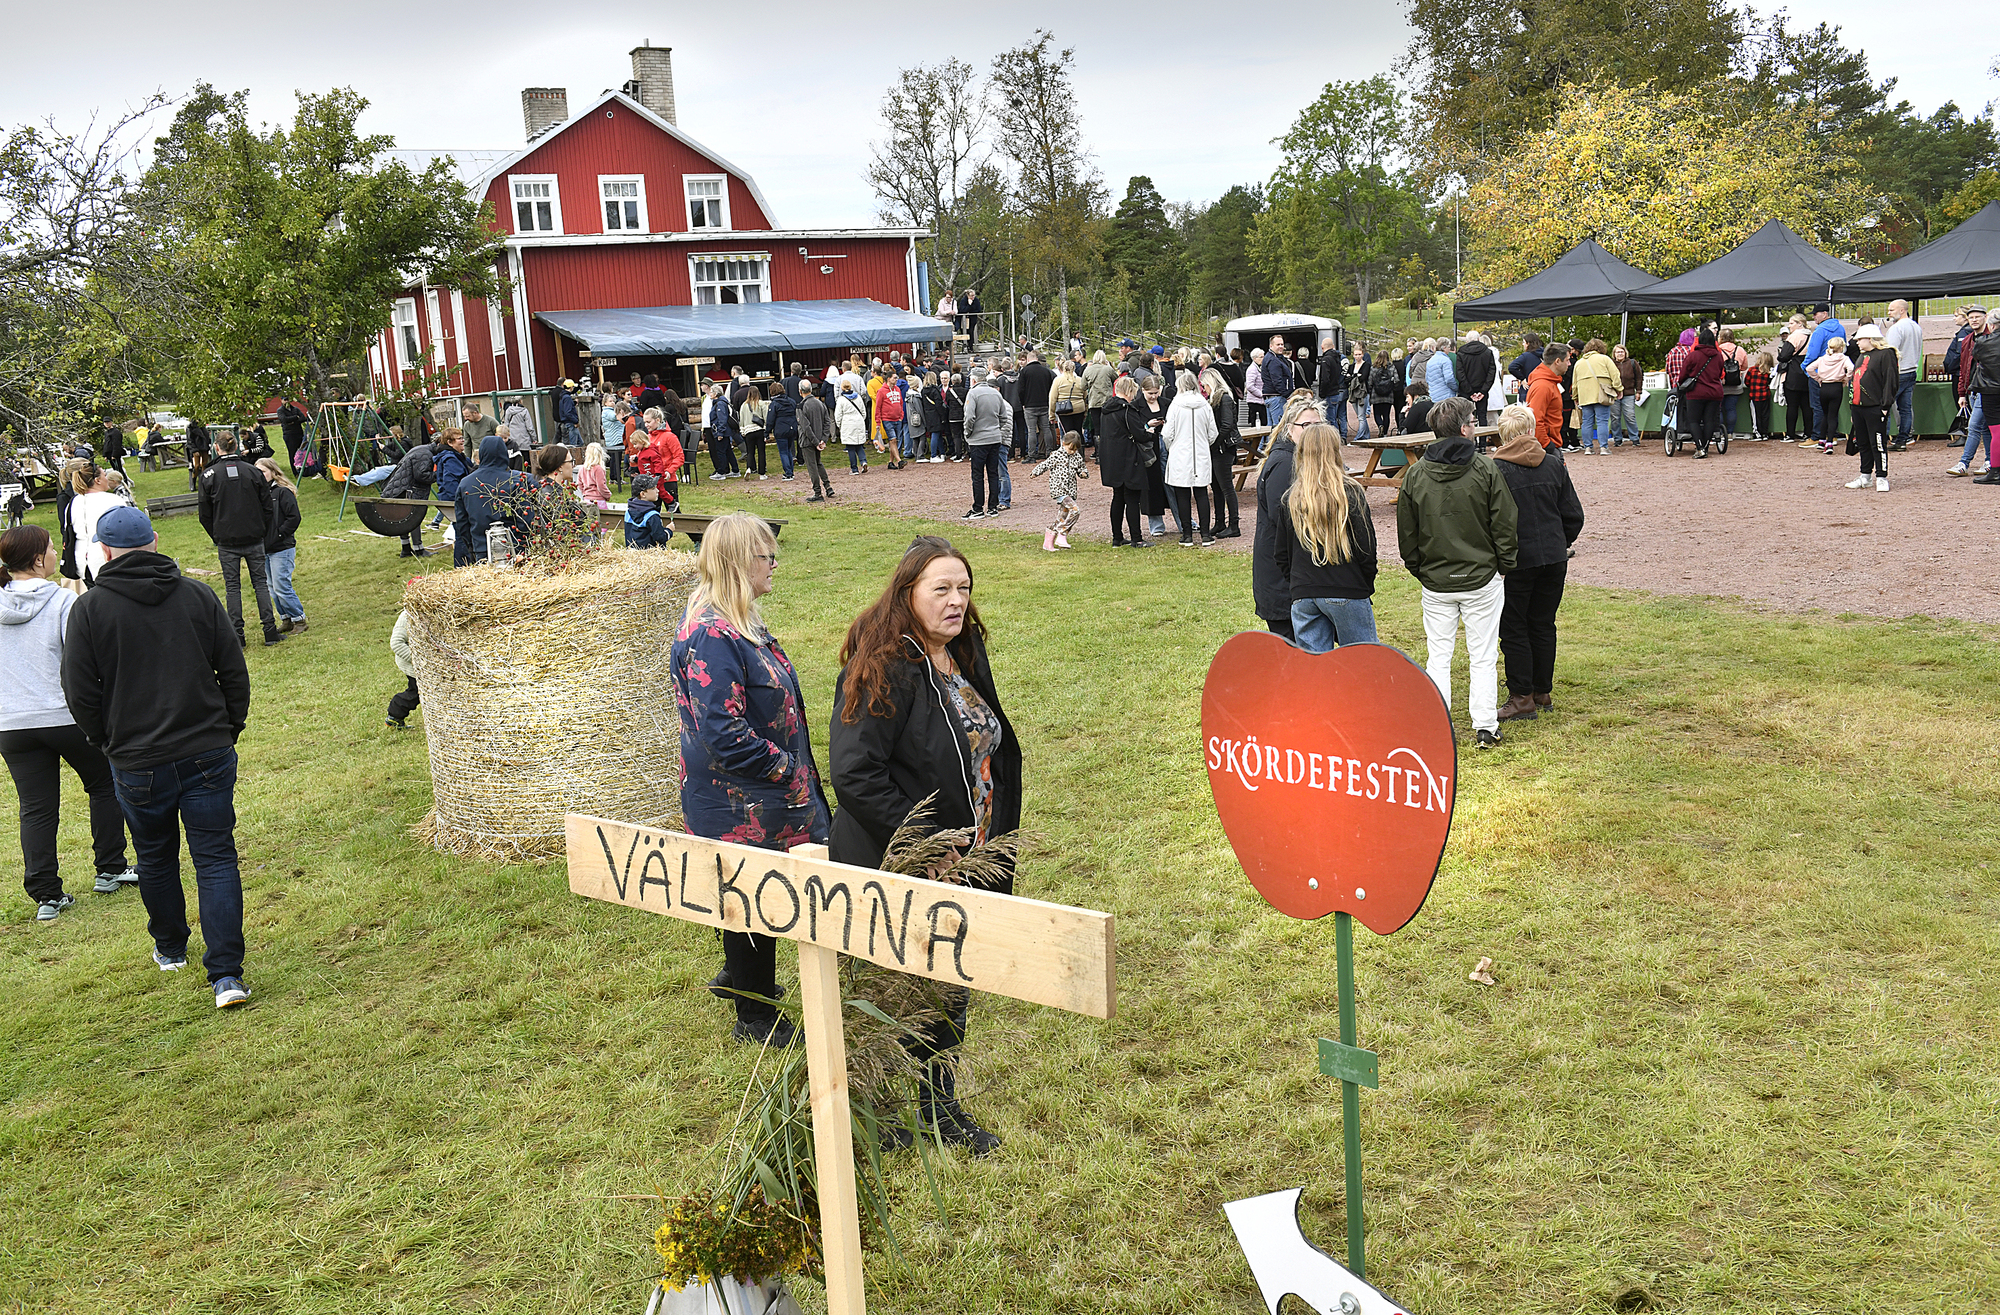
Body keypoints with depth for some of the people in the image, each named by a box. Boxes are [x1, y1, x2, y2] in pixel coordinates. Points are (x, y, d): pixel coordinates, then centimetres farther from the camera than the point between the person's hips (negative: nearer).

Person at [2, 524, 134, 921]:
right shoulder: (63, 602, -13)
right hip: (68, 717, -4)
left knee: (36, 809, 8)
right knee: (104, 785, 18)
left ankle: (46, 895, 7)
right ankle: (110, 869, 22)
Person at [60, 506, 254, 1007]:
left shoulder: (89, 609, -6)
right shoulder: (199, 596, -1)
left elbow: (80, 692, -4)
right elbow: (235, 674, 2)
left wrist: (107, 741, 12)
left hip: (137, 763, 0)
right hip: (208, 754, 1)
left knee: (155, 857, 20)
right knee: (216, 858, 2)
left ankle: (170, 948, 39)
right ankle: (227, 974, -6)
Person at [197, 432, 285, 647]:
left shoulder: (209, 475, -6)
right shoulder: (253, 471, -2)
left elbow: (205, 514, -1)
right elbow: (268, 507, 2)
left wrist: (216, 537, 11)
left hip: (227, 542, -1)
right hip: (254, 539, 1)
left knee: (233, 587, 5)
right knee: (261, 583, 8)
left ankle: (237, 635, 6)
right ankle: (270, 631, 5)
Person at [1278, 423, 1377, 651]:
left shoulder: (1290, 498, 4)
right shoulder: (1351, 494, -8)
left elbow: (1282, 555, 9)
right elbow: (1366, 549, -6)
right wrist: (1367, 587, 8)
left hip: (1302, 597, 4)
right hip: (1347, 594, -4)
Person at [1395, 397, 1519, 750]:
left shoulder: (1415, 475, -2)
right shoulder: (1486, 469, -10)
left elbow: (1407, 534, 4)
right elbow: (1505, 525, -6)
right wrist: (1504, 565, 8)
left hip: (1435, 583, 2)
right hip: (1482, 579, -2)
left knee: (1438, 657, 10)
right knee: (1483, 657, 7)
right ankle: (1485, 727, 10)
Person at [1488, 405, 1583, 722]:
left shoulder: (1495, 469, -14)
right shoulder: (1555, 464, 1)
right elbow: (1574, 515, 6)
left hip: (1515, 561, -5)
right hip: (1553, 559, 5)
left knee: (1514, 629, 4)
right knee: (1543, 625, 15)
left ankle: (1522, 697, 6)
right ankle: (1543, 692, 23)